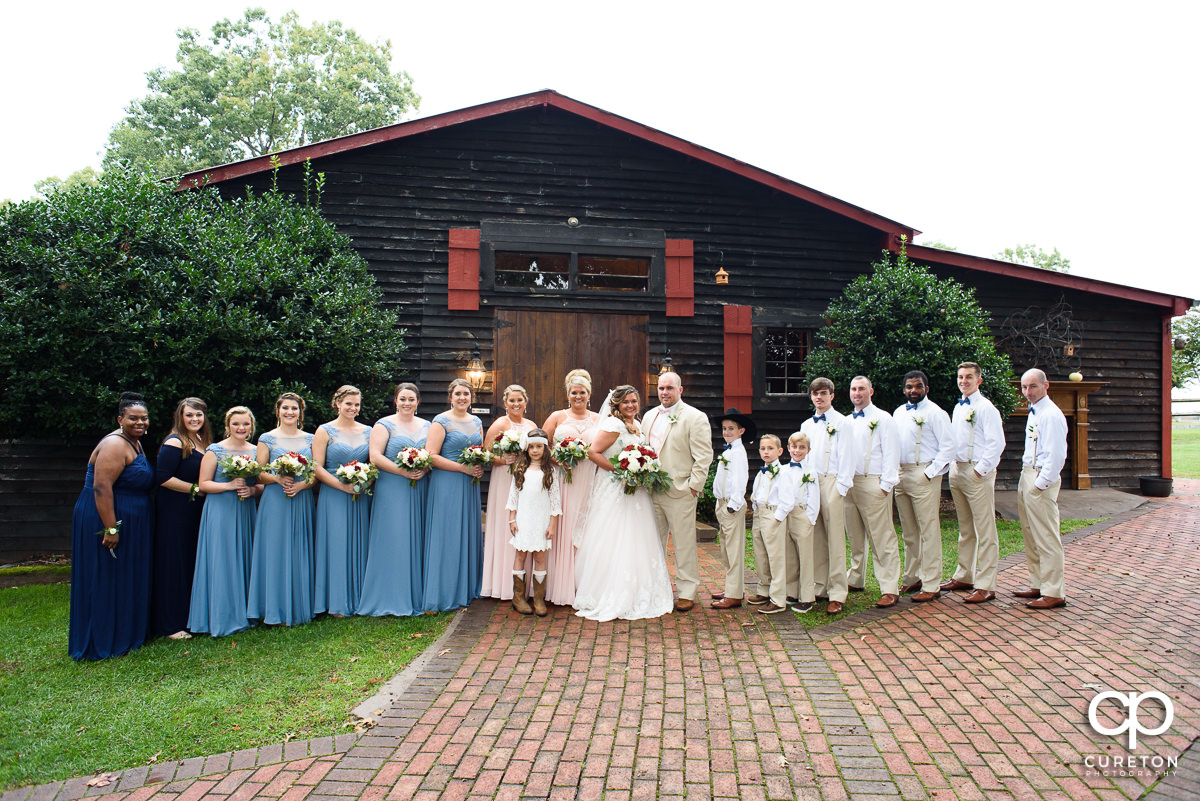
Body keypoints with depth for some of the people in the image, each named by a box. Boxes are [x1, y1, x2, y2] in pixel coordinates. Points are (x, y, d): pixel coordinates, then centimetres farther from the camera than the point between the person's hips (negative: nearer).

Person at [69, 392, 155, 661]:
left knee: (127, 578, 17)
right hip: (106, 519, -10)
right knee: (106, 580, 1)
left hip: (132, 523, 10)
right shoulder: (115, 445, -19)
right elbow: (101, 488, -26)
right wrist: (111, 528, -28)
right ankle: (103, 644, 13)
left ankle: (126, 634, 30)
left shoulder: (135, 442, 12)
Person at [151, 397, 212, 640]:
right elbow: (163, 478, -20)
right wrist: (196, 489, -16)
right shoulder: (174, 443, -13)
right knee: (174, 563, -2)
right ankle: (171, 625, 7)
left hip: (196, 511, 8)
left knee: (193, 561, 13)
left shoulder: (203, 442, 12)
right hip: (174, 512, -8)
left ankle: (191, 617, 24)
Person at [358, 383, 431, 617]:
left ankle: (416, 596, 14)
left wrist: (423, 470, -9)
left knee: (417, 541, 5)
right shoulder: (384, 425, 1)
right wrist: (403, 471, -17)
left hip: (420, 490, 4)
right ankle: (393, 599, 3)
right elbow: (375, 457, -9)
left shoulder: (426, 426, 14)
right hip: (392, 490, -4)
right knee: (394, 540, -4)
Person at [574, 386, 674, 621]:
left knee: (636, 543, 12)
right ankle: (611, 598, 4)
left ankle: (636, 594, 23)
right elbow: (593, 452, -19)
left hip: (635, 492, 9)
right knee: (614, 543, -4)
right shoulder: (614, 425, -13)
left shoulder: (637, 425, 13)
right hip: (614, 491, -9)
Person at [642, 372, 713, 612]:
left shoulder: (695, 417, -5)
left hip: (680, 492, -6)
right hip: (651, 491, 6)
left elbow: (703, 457, -8)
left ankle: (687, 593, 13)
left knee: (684, 544, 2)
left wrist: (694, 487, -12)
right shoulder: (650, 416, 14)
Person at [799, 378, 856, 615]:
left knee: (835, 540, -5)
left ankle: (837, 595, -1)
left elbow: (846, 457, -4)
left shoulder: (840, 422, 0)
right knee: (816, 539, 7)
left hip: (831, 482, -5)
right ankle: (819, 588, 15)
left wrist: (841, 487, -11)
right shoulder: (806, 425, 17)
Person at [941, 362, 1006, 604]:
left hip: (978, 472, -8)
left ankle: (985, 586, -1)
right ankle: (964, 576, 24)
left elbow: (997, 443, -14)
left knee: (985, 530, -4)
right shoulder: (958, 408, 16)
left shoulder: (985, 408, -8)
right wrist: (953, 466, 13)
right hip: (956, 470, 8)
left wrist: (980, 469, -16)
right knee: (965, 529, 15)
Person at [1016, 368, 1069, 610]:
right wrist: (1027, 481, 16)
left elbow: (1055, 456, -19)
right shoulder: (1034, 413, 16)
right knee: (1030, 536, 16)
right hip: (1027, 476, 10)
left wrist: (1040, 484, -18)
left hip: (1041, 481, -10)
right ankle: (1038, 585, 26)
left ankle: (1053, 594, 2)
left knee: (1046, 539, -5)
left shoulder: (1051, 415, -15)